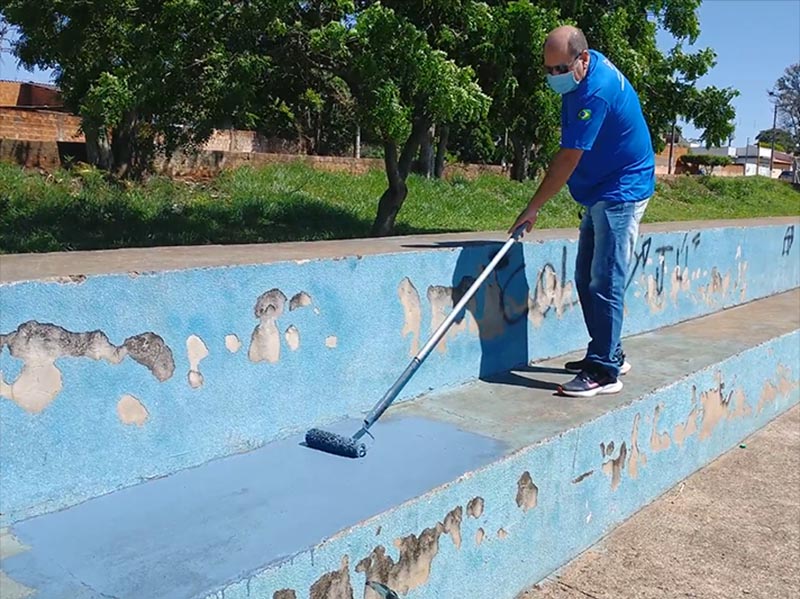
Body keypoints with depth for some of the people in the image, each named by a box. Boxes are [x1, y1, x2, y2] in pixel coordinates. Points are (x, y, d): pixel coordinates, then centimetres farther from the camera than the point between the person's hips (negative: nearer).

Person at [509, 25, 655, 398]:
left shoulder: (596, 93, -24)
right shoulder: (587, 68, 6)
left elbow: (568, 159, -24)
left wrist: (533, 208, -20)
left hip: (620, 194, -10)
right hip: (601, 194, 10)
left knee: (604, 283, -13)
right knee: (586, 279, 12)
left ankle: (605, 372, -9)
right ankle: (607, 354, 22)